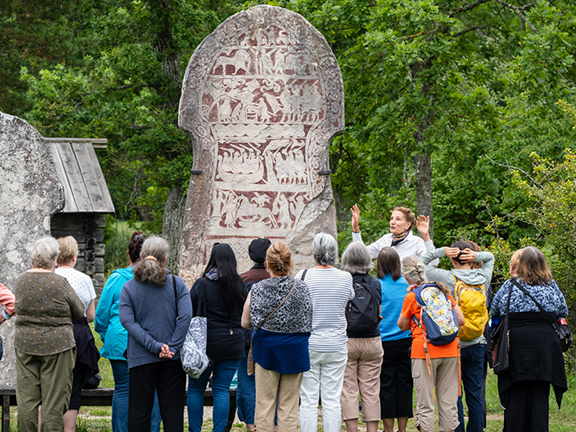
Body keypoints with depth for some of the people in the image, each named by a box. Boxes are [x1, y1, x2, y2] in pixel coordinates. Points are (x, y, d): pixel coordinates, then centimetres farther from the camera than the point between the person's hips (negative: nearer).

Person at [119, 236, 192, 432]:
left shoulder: (129, 287, 1)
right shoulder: (177, 284, 0)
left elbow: (127, 321, -9)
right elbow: (185, 316, -11)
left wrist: (154, 346, -13)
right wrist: (173, 347, -10)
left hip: (141, 359, 0)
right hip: (173, 359, 0)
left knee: (138, 412, 6)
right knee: (172, 412, 5)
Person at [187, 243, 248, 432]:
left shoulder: (202, 284, -8)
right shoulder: (240, 285, 1)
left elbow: (189, 313, -4)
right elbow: (245, 317, 9)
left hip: (206, 343, -3)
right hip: (233, 344, 3)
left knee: (196, 388, 9)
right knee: (222, 390, 6)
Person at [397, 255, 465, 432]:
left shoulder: (412, 297, -5)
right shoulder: (443, 291, 6)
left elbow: (402, 326, 8)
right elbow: (460, 320, 7)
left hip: (424, 351, -4)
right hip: (449, 351, 4)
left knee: (425, 403, 0)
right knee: (448, 401, 8)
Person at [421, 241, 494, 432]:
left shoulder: (449, 278, -12)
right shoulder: (483, 278, 0)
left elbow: (422, 263, -3)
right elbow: (490, 257, 20)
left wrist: (442, 251, -5)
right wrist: (477, 257, 0)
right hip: (476, 345, 4)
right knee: (475, 394, 9)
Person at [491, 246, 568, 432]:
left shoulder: (510, 286, -1)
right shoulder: (551, 286, 4)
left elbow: (494, 312, 7)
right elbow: (563, 313, 14)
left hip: (516, 345, -1)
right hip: (545, 345, 1)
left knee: (516, 395, 5)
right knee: (540, 395, 3)